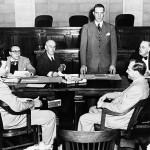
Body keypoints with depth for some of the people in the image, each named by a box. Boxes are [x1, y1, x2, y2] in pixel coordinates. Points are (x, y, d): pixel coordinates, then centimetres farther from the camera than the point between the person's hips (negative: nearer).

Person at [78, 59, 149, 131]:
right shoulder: (142, 82, 3)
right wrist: (107, 95, 8)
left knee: (84, 119, -7)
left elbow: (121, 108, -30)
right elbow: (123, 94, 17)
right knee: (92, 109, 24)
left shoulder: (137, 89, -30)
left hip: (121, 120, -11)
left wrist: (104, 104, -17)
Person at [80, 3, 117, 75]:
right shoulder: (86, 27, 4)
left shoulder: (110, 28, 7)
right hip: (90, 66, -1)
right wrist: (83, 64, -11)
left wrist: (113, 64, -7)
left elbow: (113, 47, 3)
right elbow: (83, 46, -1)